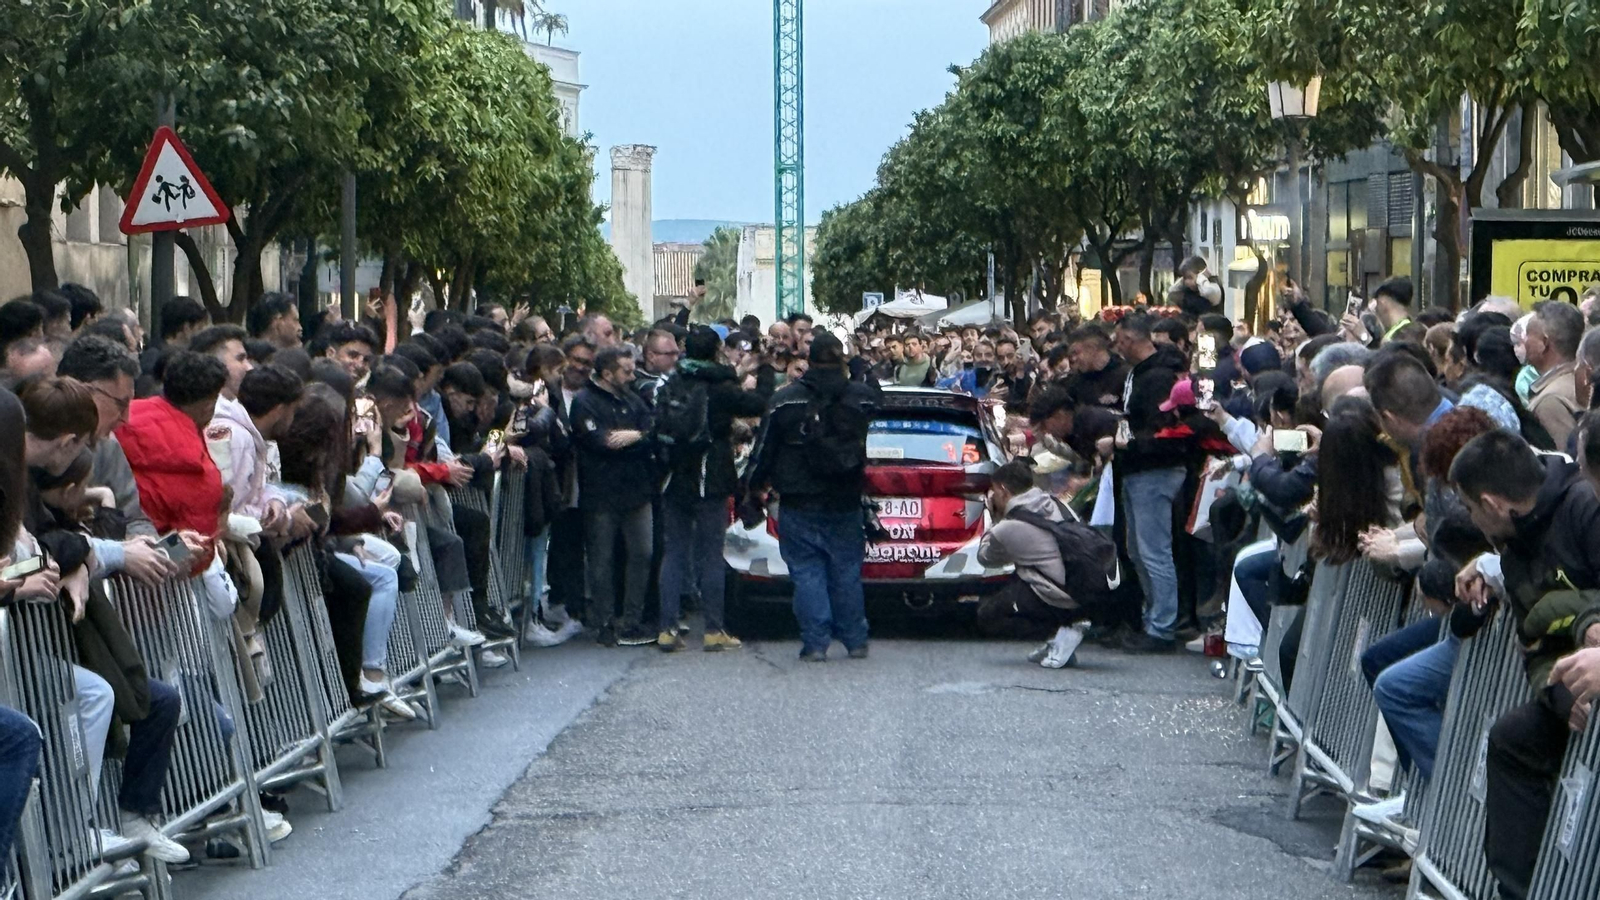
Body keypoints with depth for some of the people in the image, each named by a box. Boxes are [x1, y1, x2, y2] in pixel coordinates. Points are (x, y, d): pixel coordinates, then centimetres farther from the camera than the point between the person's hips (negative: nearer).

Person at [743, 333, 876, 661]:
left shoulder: (785, 401, -7)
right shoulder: (863, 398, -1)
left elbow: (764, 450, -1)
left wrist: (751, 487, 11)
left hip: (801, 506, -2)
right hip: (846, 503, 2)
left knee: (807, 572, 2)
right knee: (846, 572, 11)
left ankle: (815, 643, -3)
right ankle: (855, 640, 15)